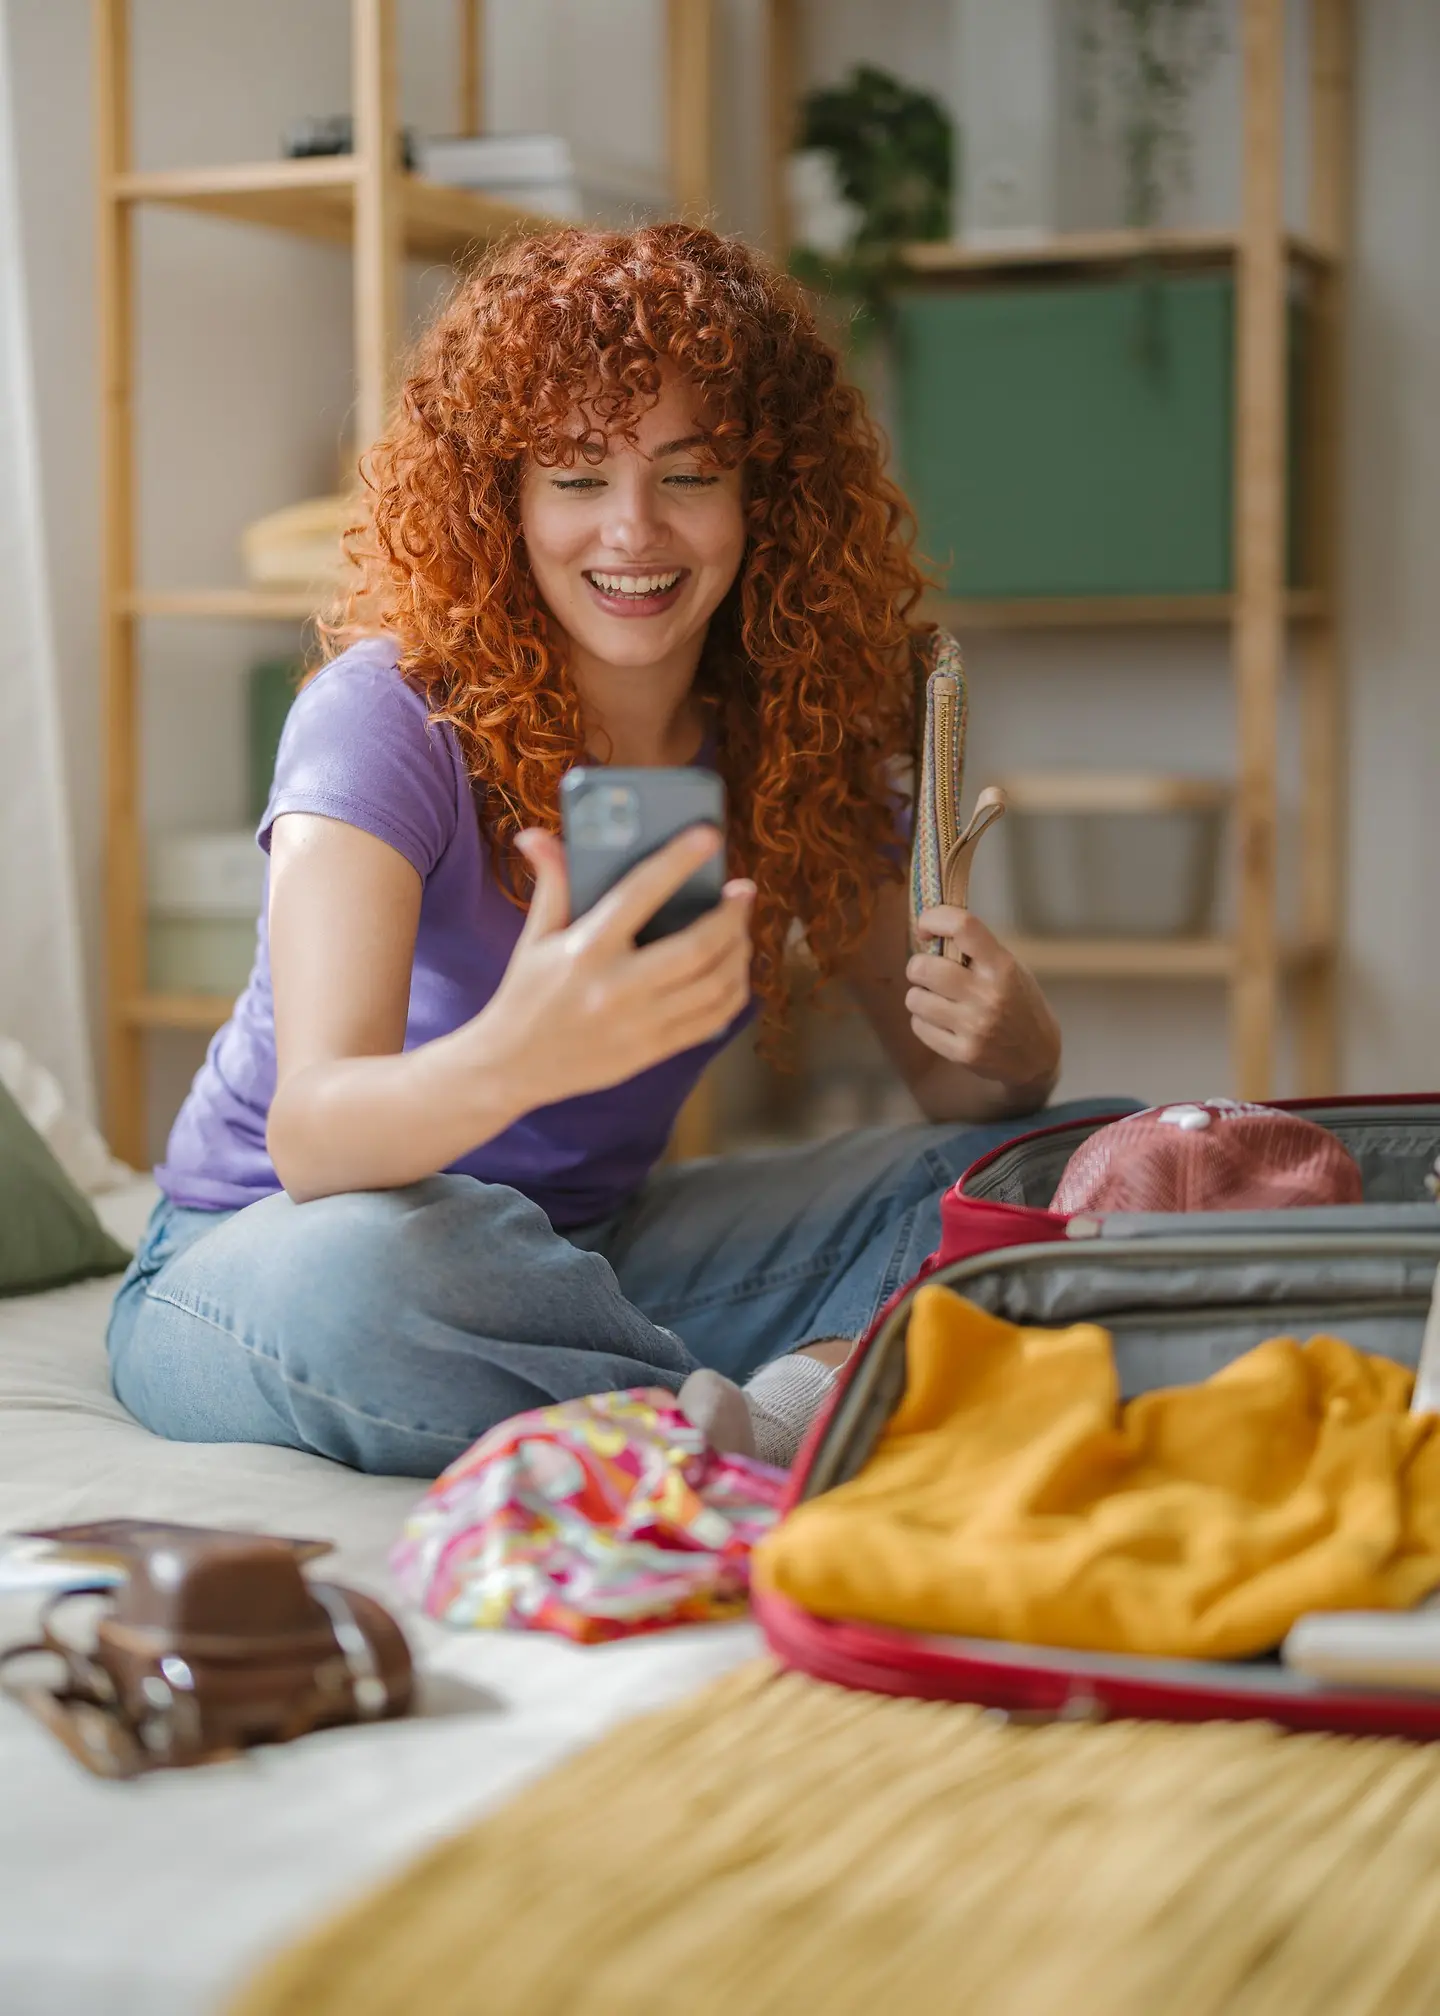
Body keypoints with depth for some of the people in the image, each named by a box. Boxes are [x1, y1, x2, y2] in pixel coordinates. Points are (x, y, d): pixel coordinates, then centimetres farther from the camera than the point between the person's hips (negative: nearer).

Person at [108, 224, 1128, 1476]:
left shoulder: (791, 742, -5)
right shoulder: (388, 714, -21)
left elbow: (959, 1086, 1)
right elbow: (309, 1135, -34)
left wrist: (1010, 1048, -25)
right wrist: (509, 1061, -58)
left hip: (588, 1256, 5)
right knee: (361, 1257, -41)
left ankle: (816, 1395, -31)